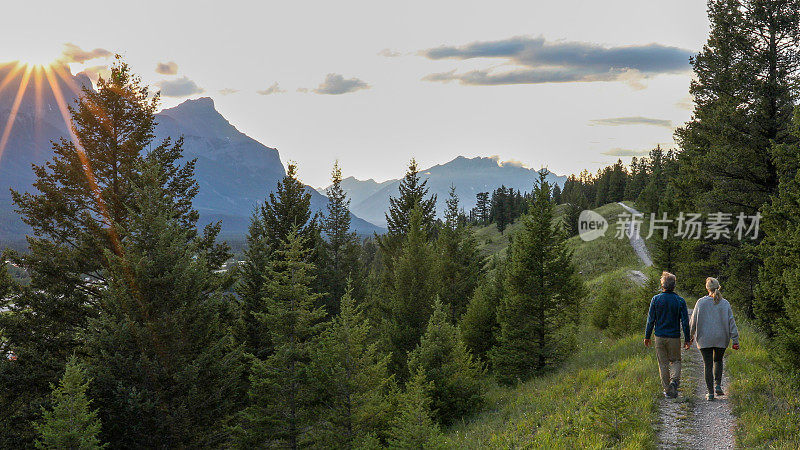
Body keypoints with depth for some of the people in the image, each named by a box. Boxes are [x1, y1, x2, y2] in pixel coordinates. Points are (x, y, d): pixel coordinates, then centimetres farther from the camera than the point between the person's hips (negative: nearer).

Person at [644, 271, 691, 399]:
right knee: (675, 361, 16)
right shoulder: (680, 301, -5)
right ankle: (674, 380, -10)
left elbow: (651, 320, -3)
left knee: (663, 364, 9)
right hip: (674, 337, 0)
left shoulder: (656, 300, -4)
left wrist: (647, 337, 6)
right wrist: (687, 339, 4)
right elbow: (685, 322, -4)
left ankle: (668, 390, 11)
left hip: (660, 336, 0)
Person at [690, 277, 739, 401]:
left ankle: (710, 393, 4)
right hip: (721, 339, 1)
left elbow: (693, 321, 1)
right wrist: (735, 340, 0)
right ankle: (718, 385, 12)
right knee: (718, 361, 23)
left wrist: (691, 335, 14)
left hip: (705, 339, -1)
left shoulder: (701, 302, -6)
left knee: (708, 365, 4)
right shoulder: (725, 303, -3)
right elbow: (731, 322, -3)